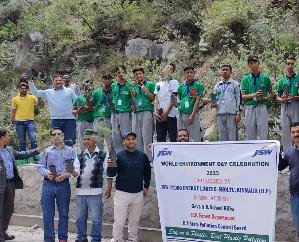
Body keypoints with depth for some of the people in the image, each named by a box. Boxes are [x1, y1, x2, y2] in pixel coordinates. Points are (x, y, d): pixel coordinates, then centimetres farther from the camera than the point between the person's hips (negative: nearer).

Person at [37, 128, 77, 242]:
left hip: (64, 184, -1)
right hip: (48, 184, 1)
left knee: (64, 213, 6)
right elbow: (40, 167, 8)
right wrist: (47, 173, -12)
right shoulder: (47, 151, 11)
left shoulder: (70, 151, 7)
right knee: (47, 214, 1)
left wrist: (66, 174, -16)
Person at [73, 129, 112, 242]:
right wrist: (74, 172, -19)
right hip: (80, 191, 4)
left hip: (95, 191, -4)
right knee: (80, 218, 12)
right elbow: (76, 172, 4)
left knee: (96, 218, -2)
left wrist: (109, 188, -3)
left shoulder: (102, 155, 1)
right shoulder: (80, 156, 11)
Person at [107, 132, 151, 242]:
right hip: (122, 193, -3)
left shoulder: (142, 156, 5)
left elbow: (147, 172, 17)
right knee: (119, 221, -3)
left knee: (134, 221, 14)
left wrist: (146, 186, 12)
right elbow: (111, 174, -7)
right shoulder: (119, 156, -4)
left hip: (138, 194, 3)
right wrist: (110, 166, -26)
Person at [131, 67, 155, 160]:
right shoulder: (134, 86, 19)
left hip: (146, 112, -5)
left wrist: (146, 91, -13)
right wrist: (133, 96, 6)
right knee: (136, 137, 5)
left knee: (146, 137, -8)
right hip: (135, 113, 6)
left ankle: (149, 158, -5)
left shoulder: (150, 84, 4)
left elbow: (153, 98, -1)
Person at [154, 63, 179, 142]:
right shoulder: (158, 84, 18)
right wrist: (155, 112, -4)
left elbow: (173, 99, -5)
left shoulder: (174, 82, 4)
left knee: (172, 138, -4)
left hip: (170, 114, -4)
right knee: (160, 138, 5)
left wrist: (166, 112, -14)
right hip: (159, 115, 4)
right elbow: (156, 100, 13)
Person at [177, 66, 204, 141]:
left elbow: (197, 101, -6)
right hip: (181, 113, 4)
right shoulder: (181, 87, 15)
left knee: (196, 138, -6)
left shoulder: (198, 85, 2)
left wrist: (192, 115, -14)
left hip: (193, 113, -4)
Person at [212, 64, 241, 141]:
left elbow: (239, 99, 1)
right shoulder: (217, 86, 19)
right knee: (222, 137, 5)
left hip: (231, 113, -4)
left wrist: (238, 113, -7)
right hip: (220, 114, 4)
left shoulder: (235, 84, 6)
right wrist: (214, 104, 2)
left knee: (232, 136, -6)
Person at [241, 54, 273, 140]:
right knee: (250, 136, 4)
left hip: (262, 107, -1)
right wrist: (254, 95, -14)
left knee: (263, 135, -5)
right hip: (249, 108, 1)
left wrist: (264, 98, -9)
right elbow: (243, 96, 2)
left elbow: (271, 94, 12)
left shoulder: (266, 78, 8)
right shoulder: (245, 79, 9)